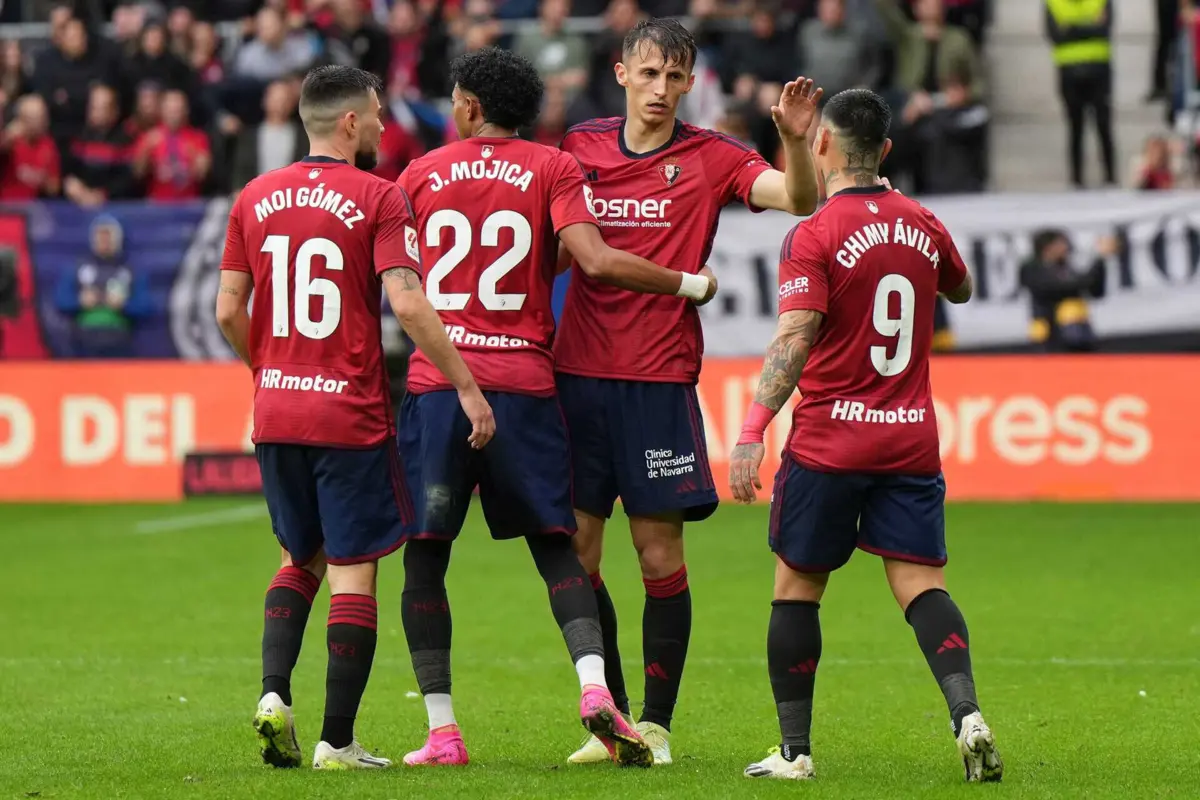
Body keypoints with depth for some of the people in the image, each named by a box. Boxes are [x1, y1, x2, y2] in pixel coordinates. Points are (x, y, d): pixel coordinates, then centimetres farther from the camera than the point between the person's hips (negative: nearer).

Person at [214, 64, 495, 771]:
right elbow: (409, 304, -17)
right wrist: (467, 388, -13)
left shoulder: (255, 198, 7)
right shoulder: (378, 198, -8)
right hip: (351, 414, -5)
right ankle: (338, 740, 1)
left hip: (276, 412, 5)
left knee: (301, 558, 21)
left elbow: (229, 311, 7)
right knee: (353, 573, 2)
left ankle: (274, 692, 2)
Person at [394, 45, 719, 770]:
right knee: (555, 546, 6)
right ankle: (595, 685, -16)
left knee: (425, 554, 6)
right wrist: (691, 285, 1)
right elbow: (596, 260, -10)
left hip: (436, 383, 0)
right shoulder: (553, 169, 3)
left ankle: (442, 730, 0)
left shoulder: (420, 175, 9)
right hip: (524, 384, 0)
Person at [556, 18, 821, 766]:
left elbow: (799, 198, -11)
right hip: (578, 371, 3)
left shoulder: (710, 157, 0)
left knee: (660, 550, -3)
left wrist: (797, 140, -28)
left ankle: (656, 725, 7)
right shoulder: (580, 147, 8)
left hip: (661, 380, -3)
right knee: (574, 550, 2)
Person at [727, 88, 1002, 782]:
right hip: (912, 439, 4)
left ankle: (795, 750, 10)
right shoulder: (923, 225, 7)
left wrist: (752, 433, -23)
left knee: (797, 588, 9)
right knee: (920, 584, 1)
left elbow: (795, 341, -21)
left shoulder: (814, 236, -10)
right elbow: (960, 289, 29)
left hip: (828, 444, -4)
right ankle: (967, 713, -22)